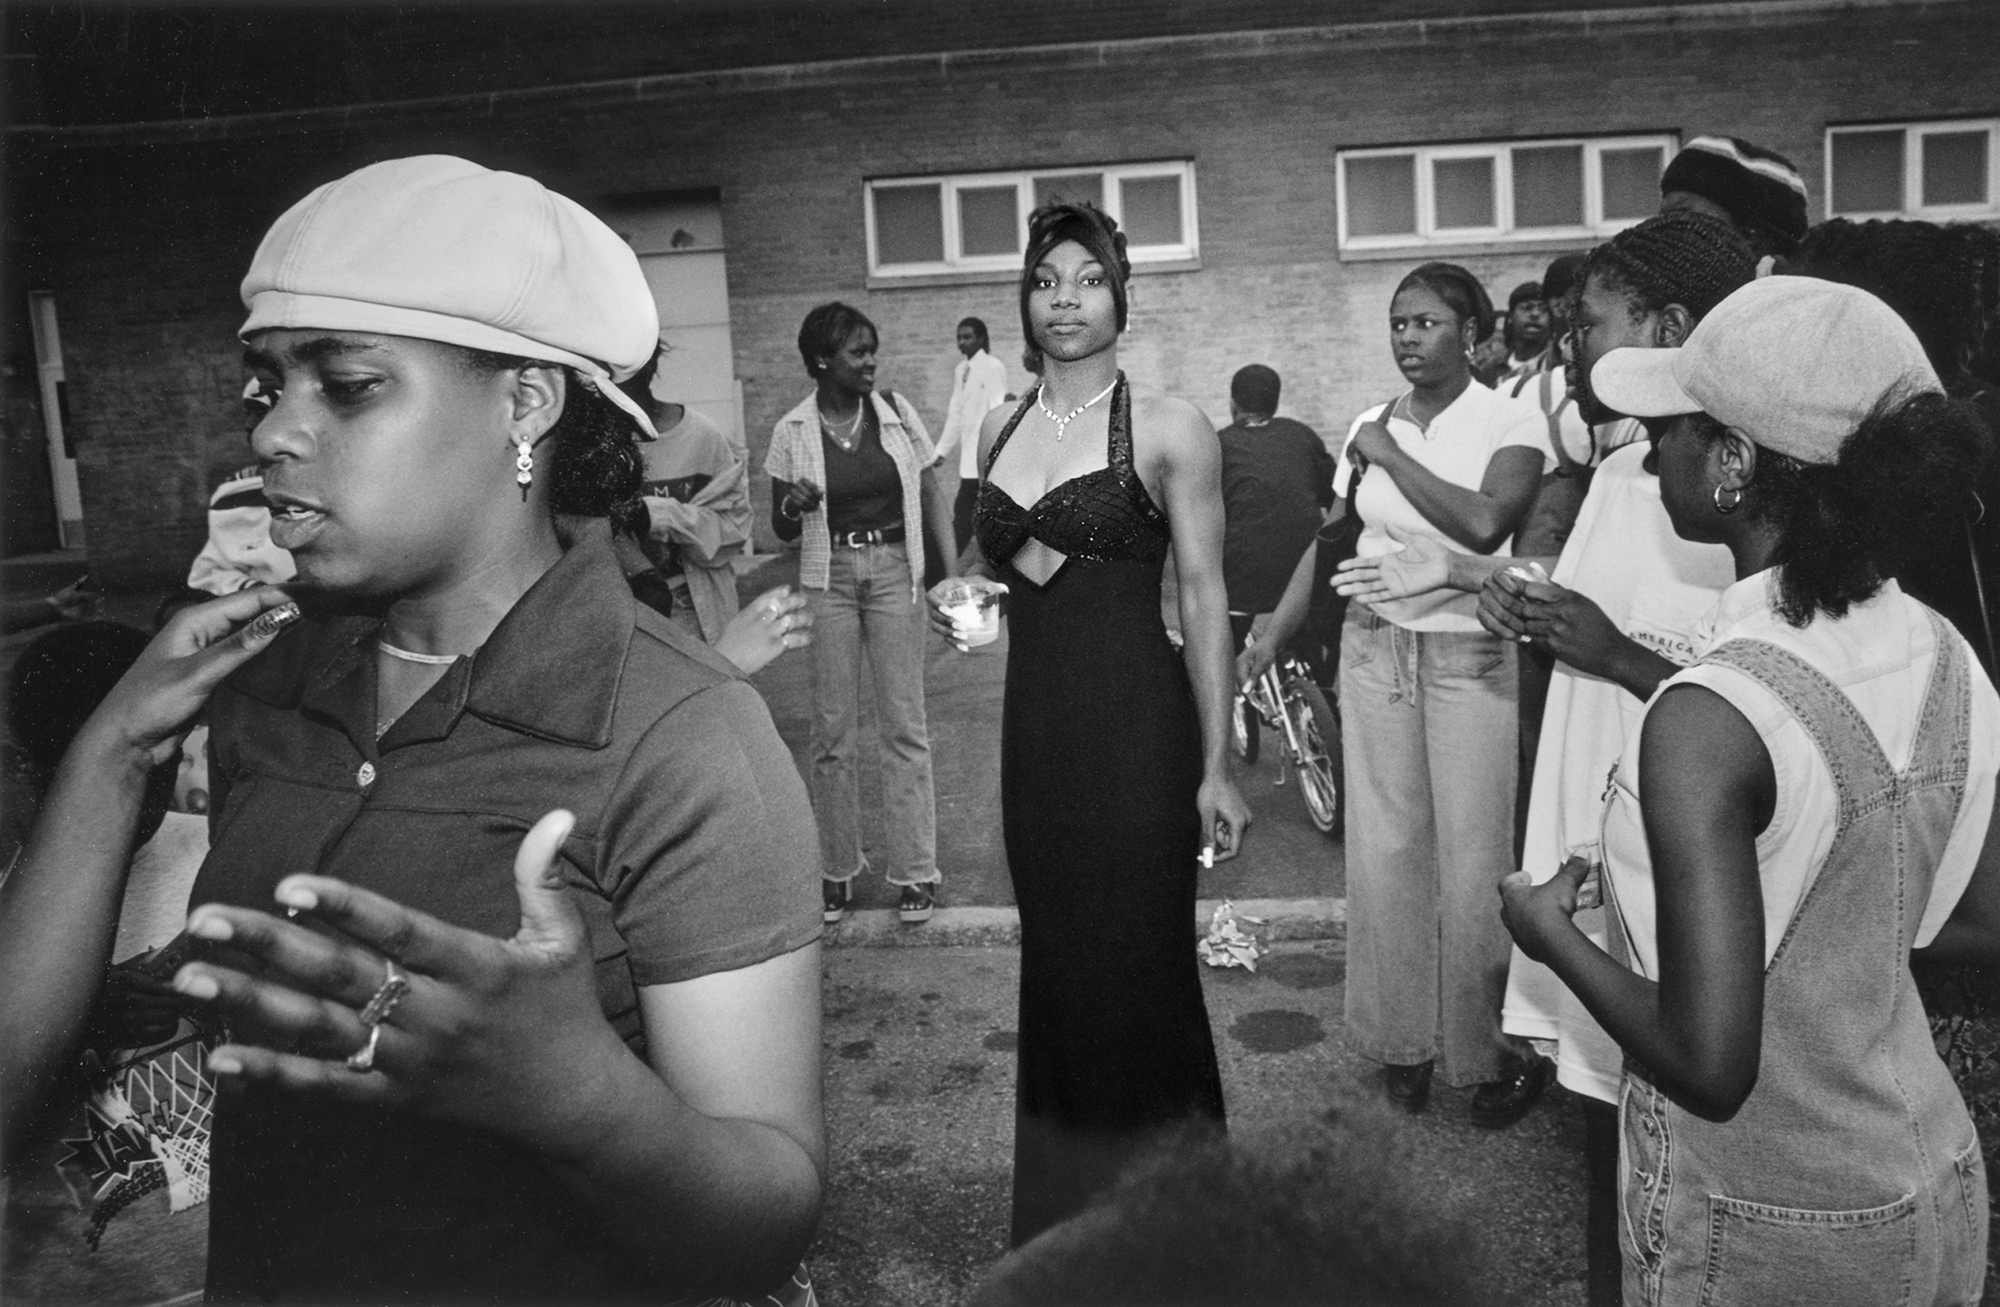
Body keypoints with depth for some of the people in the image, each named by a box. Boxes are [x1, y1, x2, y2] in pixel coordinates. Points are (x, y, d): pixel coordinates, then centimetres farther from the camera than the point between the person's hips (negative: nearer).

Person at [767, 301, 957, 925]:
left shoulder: (896, 412, 1)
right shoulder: (792, 432, -1)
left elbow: (932, 495, 6)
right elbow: (781, 528, 7)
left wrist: (954, 574, -2)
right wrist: (794, 504, -16)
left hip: (894, 572, 0)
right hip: (828, 577, 0)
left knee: (904, 724, 1)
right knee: (832, 728, 5)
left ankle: (915, 869, 10)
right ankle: (836, 869, 18)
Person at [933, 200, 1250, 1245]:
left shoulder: (1168, 428, -4)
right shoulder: (1000, 430, 11)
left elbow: (1203, 594, -7)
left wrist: (1216, 764, -10)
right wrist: (958, 590, 1)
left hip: (1134, 717, -5)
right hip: (1034, 718, 5)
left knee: (1137, 961, 0)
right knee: (1053, 954, 13)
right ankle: (1062, 1212, 31)